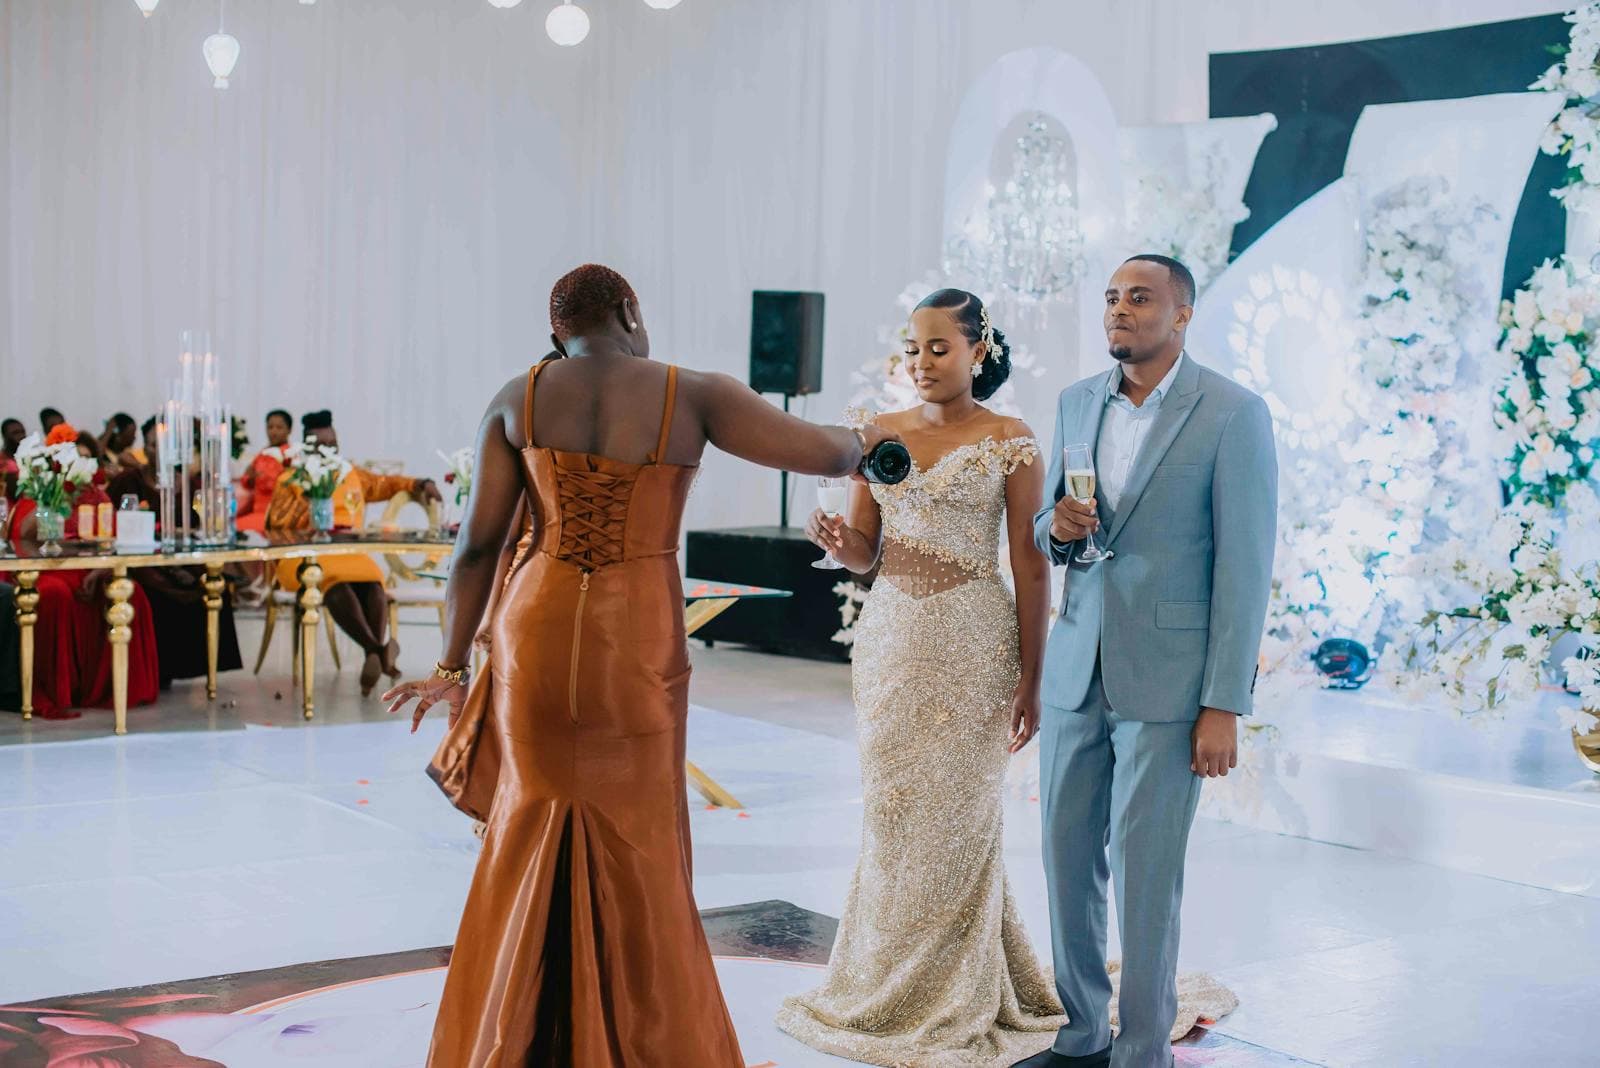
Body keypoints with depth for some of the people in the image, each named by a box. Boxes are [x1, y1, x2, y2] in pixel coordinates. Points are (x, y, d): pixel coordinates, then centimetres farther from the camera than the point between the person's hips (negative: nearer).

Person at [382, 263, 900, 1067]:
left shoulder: (518, 399, 2)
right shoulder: (692, 396, -5)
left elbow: (478, 544, 1)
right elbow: (827, 453, -3)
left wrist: (453, 668, 8)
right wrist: (864, 438, 21)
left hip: (536, 633, 3)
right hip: (636, 646, -3)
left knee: (535, 835, 19)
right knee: (637, 855, 12)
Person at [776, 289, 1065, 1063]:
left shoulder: (1010, 442, -4)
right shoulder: (880, 434, 9)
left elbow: (1029, 566, -5)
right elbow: (865, 552, 10)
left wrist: (1030, 679, -8)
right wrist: (837, 540, -14)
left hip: (970, 646, -4)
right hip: (889, 640, 4)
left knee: (952, 817, 1)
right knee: (892, 815, 8)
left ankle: (950, 1001, 15)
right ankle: (889, 990, 22)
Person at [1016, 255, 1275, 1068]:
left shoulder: (1233, 414, -8)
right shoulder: (1078, 403, 9)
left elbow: (1245, 566, -10)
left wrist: (1224, 706, -13)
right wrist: (1055, 526, -7)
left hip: (1166, 678, -5)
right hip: (1076, 666, 6)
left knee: (1144, 871, -1)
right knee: (1067, 856, 10)